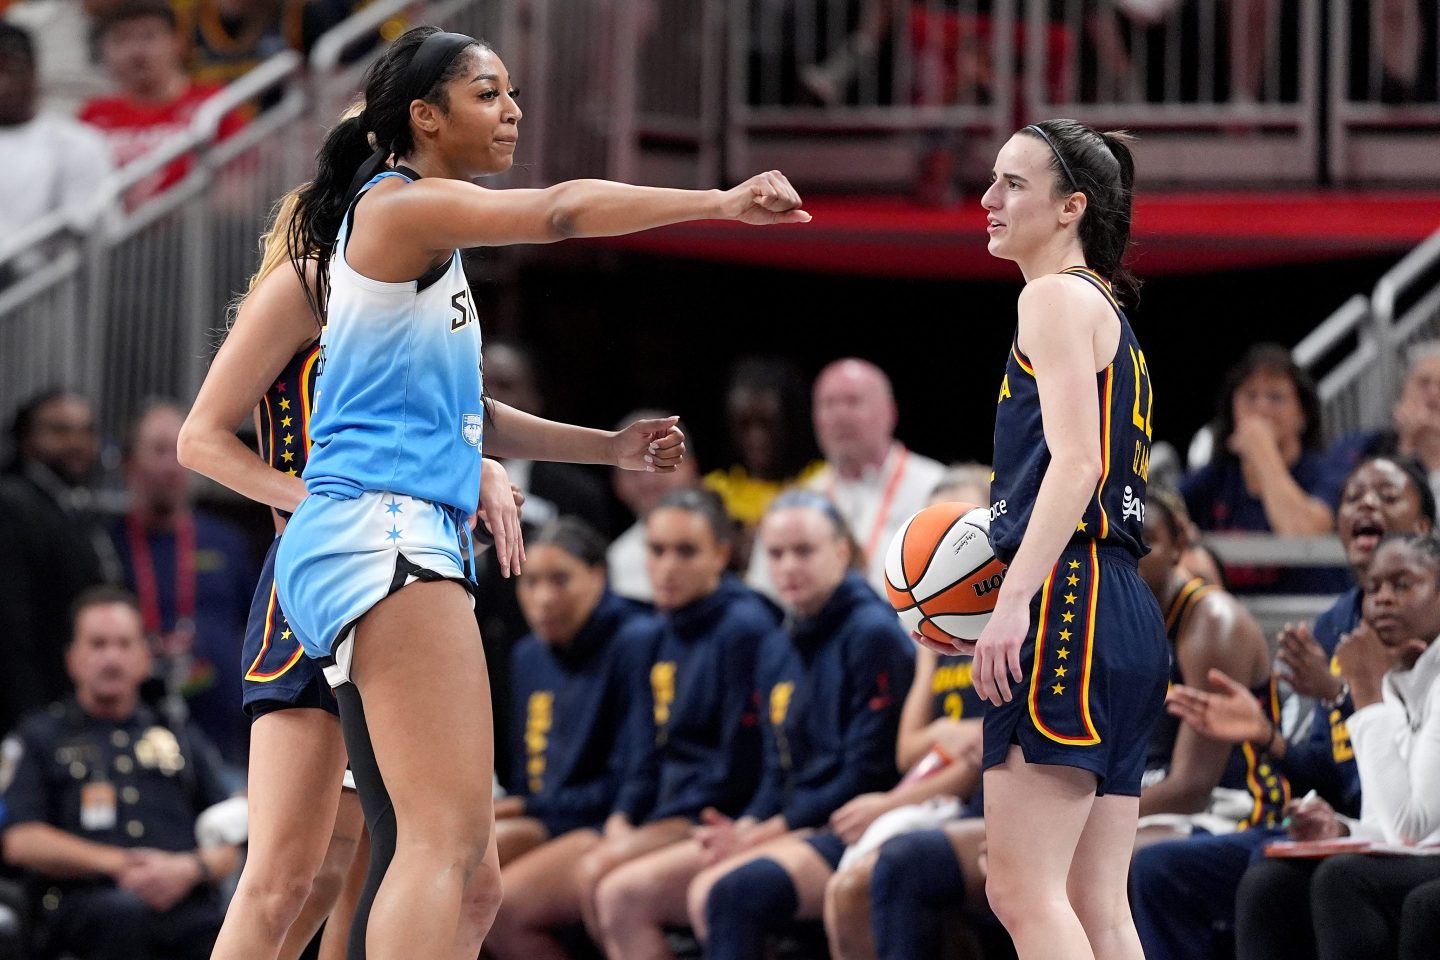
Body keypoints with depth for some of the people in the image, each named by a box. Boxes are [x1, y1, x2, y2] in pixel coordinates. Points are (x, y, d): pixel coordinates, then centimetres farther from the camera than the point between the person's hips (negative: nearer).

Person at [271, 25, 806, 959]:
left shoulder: (429, 238, 25)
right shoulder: (402, 206, -4)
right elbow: (557, 211, -19)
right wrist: (722, 202, -17)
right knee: (446, 839, -22)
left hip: (403, 546, 10)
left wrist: (609, 447, 22)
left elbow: (468, 417, 31)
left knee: (465, 875, 7)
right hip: (380, 532, -10)